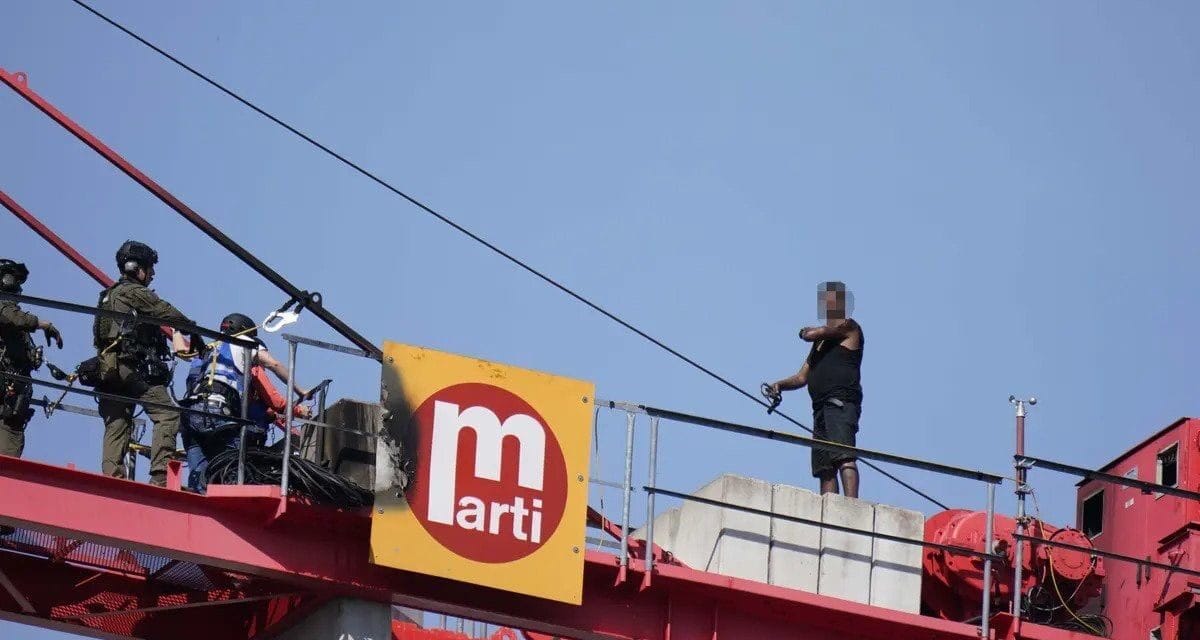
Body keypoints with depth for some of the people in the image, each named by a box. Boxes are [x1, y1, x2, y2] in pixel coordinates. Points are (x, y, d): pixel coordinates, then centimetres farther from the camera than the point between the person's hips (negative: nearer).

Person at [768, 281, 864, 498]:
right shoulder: (821, 341, 29)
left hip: (841, 403, -9)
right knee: (825, 468, 0)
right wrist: (780, 385, 9)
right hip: (822, 407, 9)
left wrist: (806, 331, 17)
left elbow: (810, 334, -8)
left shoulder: (848, 327, 4)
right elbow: (802, 377, 28)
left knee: (844, 457, -23)